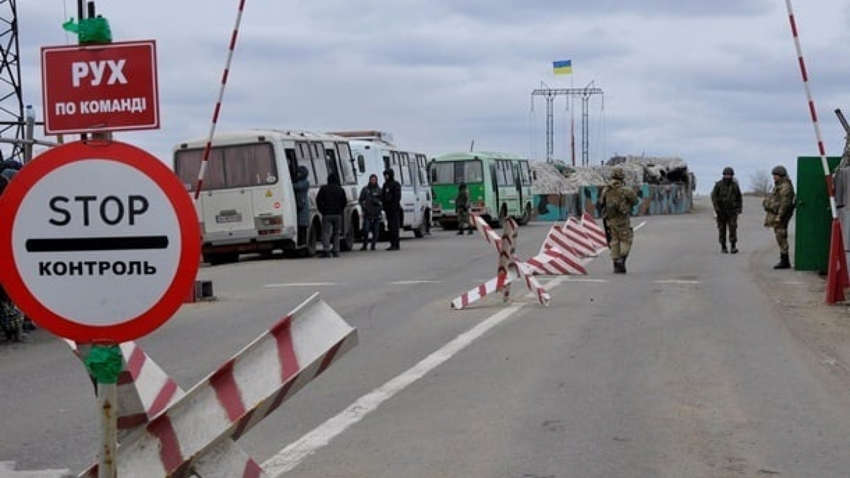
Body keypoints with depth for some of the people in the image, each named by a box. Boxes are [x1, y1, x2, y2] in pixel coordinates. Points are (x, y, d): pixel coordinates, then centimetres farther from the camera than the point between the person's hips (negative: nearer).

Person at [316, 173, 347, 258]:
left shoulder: (323, 189, 0)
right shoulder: (341, 190, 7)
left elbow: (318, 200, -4)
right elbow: (344, 202, 6)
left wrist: (322, 210, 3)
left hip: (327, 214, -2)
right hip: (337, 215, 2)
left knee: (326, 232, -4)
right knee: (336, 233, 12)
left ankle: (326, 249, -20)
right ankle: (336, 251, 9)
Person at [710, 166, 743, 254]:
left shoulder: (735, 185, 1)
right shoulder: (718, 184, -4)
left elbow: (739, 197, 10)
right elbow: (713, 196, -7)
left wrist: (739, 208, 2)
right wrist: (716, 207, -19)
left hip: (732, 210, 1)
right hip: (721, 210, 0)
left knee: (733, 227, -11)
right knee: (722, 229, 3)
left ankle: (733, 247, -8)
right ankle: (723, 247, 12)